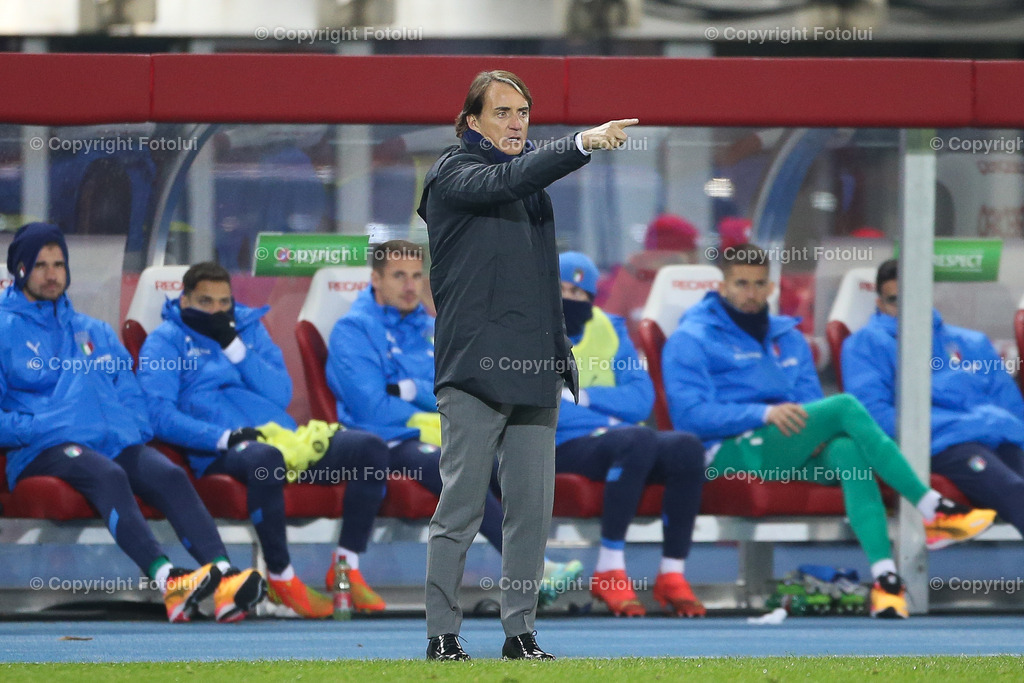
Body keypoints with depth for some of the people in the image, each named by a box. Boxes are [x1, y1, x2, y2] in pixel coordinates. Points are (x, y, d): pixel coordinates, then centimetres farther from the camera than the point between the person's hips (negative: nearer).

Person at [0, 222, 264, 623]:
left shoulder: (95, 333, 28)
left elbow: (131, 394, 26)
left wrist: (135, 431, 5)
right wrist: (36, 429, -13)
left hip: (117, 442, 5)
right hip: (45, 452, -5)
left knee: (169, 475, -25)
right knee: (107, 475, -36)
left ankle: (224, 579, -45)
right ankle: (165, 580, -55)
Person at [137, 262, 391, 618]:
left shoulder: (250, 328, 23)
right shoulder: (166, 341, 9)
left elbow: (281, 394, 9)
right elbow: (162, 415, -7)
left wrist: (233, 346, 0)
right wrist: (224, 437, -20)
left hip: (282, 437, 6)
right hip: (220, 454, -6)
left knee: (369, 447, -15)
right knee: (265, 458, -42)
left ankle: (346, 568, -11)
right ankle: (280, 578, -27)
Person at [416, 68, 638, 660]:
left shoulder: (532, 172, 21)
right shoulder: (453, 174, -3)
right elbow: (504, 182, -20)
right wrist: (582, 144, -31)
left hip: (535, 367, 7)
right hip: (475, 367, -7)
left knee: (532, 507, 5)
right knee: (462, 506, -5)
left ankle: (521, 632, 11)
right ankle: (442, 634, -1)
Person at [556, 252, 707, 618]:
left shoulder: (610, 331, 19)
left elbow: (641, 399, 6)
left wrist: (581, 396, -6)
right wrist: (604, 419, -10)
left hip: (615, 440, 5)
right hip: (567, 447, -5)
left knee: (687, 447, -26)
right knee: (639, 440, -36)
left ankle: (672, 574, -21)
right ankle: (609, 570, -34)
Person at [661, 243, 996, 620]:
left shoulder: (788, 338, 24)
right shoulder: (690, 341, 4)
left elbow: (812, 405, 19)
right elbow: (690, 414, -9)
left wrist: (816, 433, -7)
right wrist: (763, 414, -22)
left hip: (786, 453, 6)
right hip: (732, 452, -6)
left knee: (847, 450, -32)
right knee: (846, 406, -25)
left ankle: (885, 576, -46)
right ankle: (935, 510, -24)